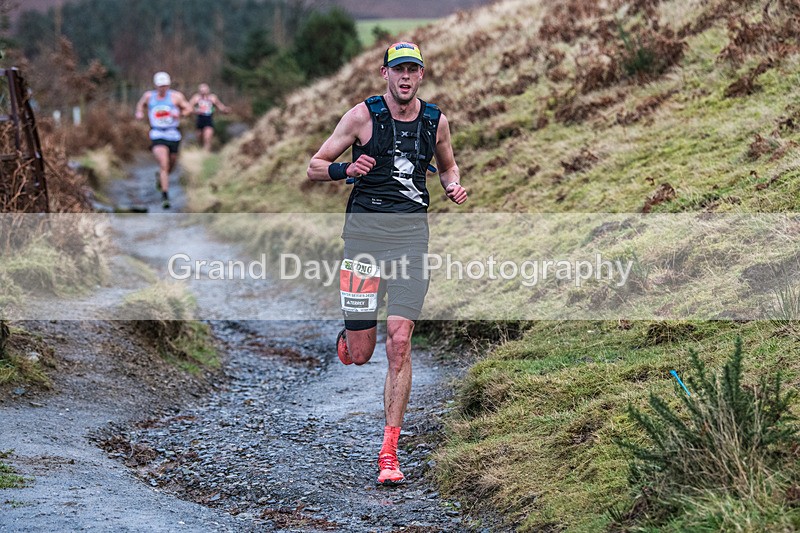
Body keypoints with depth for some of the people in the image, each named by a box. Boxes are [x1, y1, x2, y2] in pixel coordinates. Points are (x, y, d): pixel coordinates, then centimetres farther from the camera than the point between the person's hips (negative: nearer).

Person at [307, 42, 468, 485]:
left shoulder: (436, 121, 9)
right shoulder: (363, 115, -1)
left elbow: (447, 166, 29)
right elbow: (314, 167, 4)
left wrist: (453, 187, 6)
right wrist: (345, 169, -17)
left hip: (411, 232, 2)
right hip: (365, 228, -2)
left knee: (399, 342, -9)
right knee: (360, 354, -2)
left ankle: (389, 453, -4)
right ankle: (346, 337, 39)